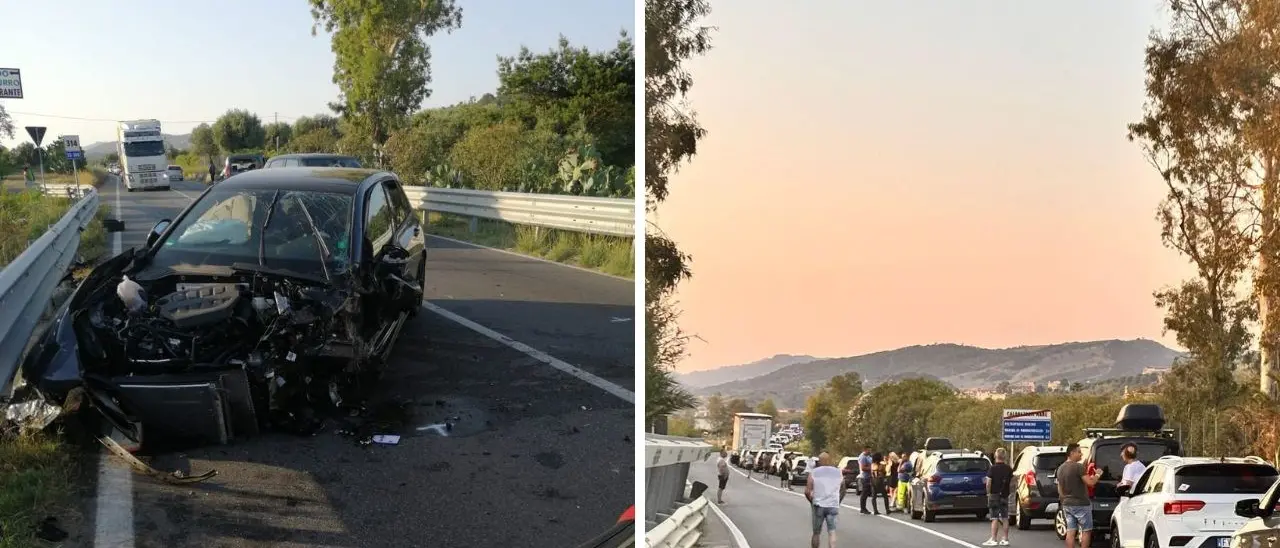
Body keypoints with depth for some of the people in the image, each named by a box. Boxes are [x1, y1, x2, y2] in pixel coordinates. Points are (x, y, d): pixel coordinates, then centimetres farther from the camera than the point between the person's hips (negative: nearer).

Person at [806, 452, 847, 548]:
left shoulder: (814, 472, -2)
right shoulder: (838, 472, 7)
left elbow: (807, 492, -6)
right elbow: (842, 491, 13)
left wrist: (812, 502, 9)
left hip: (818, 505, -1)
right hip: (833, 506, 1)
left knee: (816, 533, 11)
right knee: (831, 532, -2)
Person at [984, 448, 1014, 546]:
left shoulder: (992, 468, -13)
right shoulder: (1008, 469, 1)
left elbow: (988, 483, -16)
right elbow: (1011, 482, 5)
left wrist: (988, 493, -2)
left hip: (994, 495, -4)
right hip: (1005, 495, 4)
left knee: (994, 518, -2)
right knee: (1005, 518, 10)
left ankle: (994, 539, -4)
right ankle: (1005, 539, 12)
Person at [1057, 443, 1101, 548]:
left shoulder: (1060, 468, 11)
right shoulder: (1078, 467, -16)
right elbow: (1090, 482, -20)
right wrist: (1097, 475, -2)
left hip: (1067, 504, 7)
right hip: (1081, 504, -7)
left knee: (1070, 531, 7)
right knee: (1086, 531, 2)